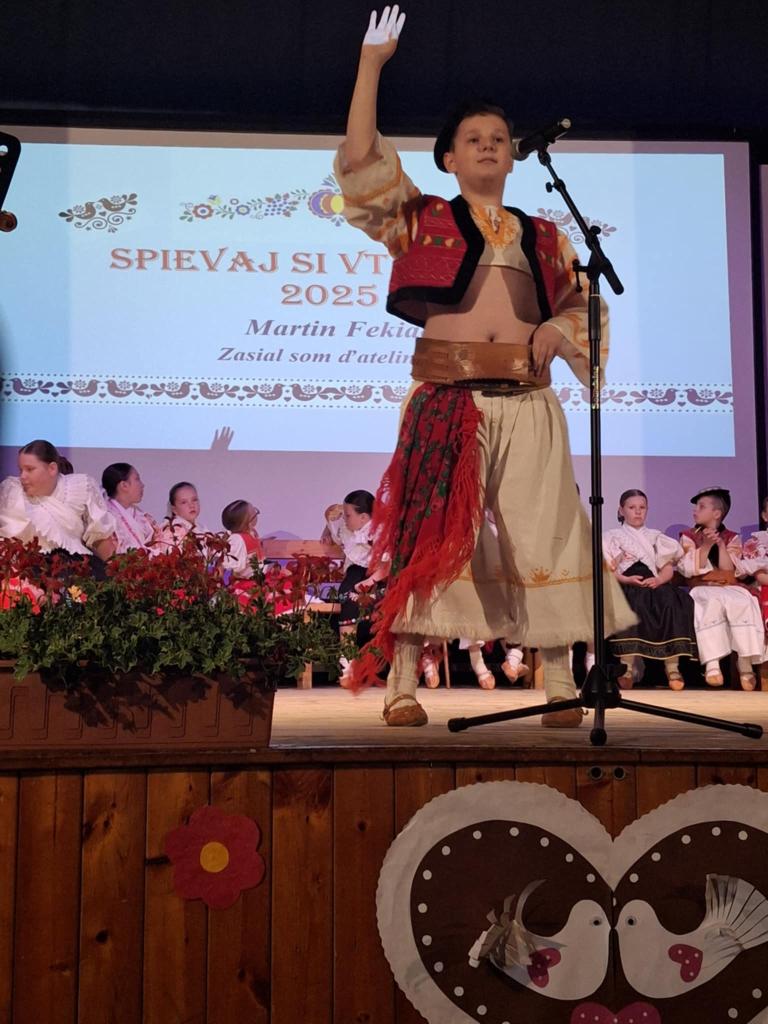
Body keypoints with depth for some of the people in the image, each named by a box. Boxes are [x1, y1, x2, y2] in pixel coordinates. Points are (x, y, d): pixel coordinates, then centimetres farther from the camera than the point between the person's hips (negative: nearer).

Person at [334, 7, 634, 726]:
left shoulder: (542, 235, 19)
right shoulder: (422, 218, 11)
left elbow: (579, 302, 25)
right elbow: (359, 161, 1)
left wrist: (553, 338, 3)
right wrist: (372, 62, 0)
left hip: (528, 405, 3)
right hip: (446, 400, -3)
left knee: (543, 536, 1)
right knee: (430, 534, -5)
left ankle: (560, 686, 10)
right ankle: (402, 685, 0)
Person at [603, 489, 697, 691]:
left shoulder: (655, 536, 28)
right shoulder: (611, 536, 20)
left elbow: (668, 568, 15)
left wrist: (658, 580, -8)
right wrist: (627, 579, -13)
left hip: (655, 584, 2)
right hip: (626, 586, -2)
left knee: (670, 601, -34)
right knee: (636, 603, -38)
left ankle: (672, 666, -37)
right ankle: (627, 665, -42)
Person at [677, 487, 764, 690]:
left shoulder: (732, 538, 12)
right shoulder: (688, 537, 10)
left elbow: (729, 571, -2)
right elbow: (689, 570, -5)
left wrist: (721, 545, -11)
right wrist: (706, 546, -13)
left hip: (730, 588, 1)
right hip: (703, 589, -1)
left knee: (742, 602, -34)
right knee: (712, 601, -37)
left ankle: (745, 660, -33)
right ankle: (712, 662, -42)